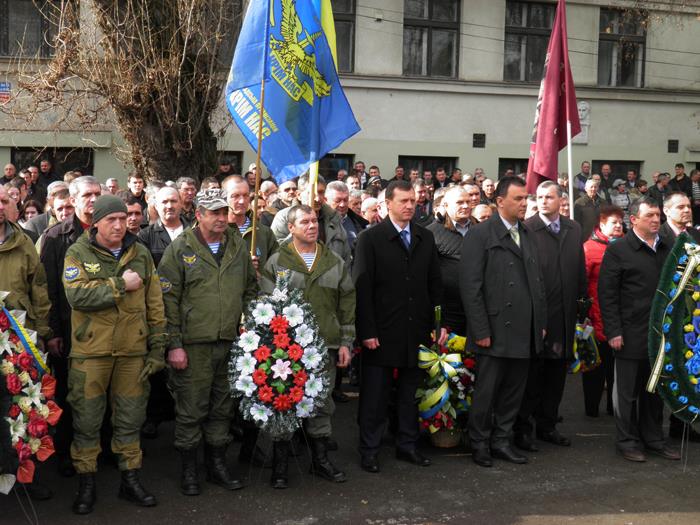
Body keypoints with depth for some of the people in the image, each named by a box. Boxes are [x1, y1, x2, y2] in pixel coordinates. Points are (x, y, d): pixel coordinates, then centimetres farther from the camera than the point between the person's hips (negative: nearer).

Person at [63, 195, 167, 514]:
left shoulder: (140, 254, 7)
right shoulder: (78, 253, -2)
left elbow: (155, 303, 9)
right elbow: (76, 295, -18)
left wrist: (158, 346, 5)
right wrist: (120, 285, -17)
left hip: (133, 350, 3)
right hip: (90, 350, -2)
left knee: (130, 418, 11)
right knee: (86, 419, 5)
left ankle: (130, 479, 24)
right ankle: (86, 484, 19)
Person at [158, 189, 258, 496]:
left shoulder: (239, 248, 10)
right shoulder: (180, 249, -4)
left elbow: (251, 290, 18)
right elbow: (168, 299, -6)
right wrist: (174, 344, -10)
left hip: (231, 344, 4)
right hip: (193, 345, -4)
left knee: (223, 408, 13)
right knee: (191, 410, 3)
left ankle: (217, 465, 27)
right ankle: (189, 471, 17)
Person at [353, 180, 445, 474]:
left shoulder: (426, 238, 9)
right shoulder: (370, 238, -4)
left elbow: (435, 284, 11)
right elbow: (362, 287, -8)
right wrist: (367, 331, -13)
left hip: (417, 331, 4)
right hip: (382, 333, -4)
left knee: (410, 392, 13)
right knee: (374, 395, 5)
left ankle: (407, 446, 24)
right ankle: (369, 450, 15)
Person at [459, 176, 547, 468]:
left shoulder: (527, 235, 13)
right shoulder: (480, 235, -7)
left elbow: (537, 281, 16)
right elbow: (470, 286, -11)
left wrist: (541, 322, 11)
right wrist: (480, 331, -14)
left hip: (525, 332, 6)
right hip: (495, 331, -6)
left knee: (513, 391, 12)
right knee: (486, 391, 4)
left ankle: (501, 441, 25)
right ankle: (479, 445, 18)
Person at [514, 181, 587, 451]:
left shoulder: (573, 229, 10)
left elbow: (580, 268, 16)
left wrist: (581, 299, 11)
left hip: (564, 317, 6)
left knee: (556, 373, 13)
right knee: (531, 373, 1)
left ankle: (547, 426, 26)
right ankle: (522, 429, 12)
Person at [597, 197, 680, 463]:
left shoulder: (667, 249, 9)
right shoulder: (618, 250, -6)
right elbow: (607, 294, -9)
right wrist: (613, 331, -14)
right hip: (631, 335, -5)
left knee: (655, 390, 14)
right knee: (627, 391, 6)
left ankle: (653, 439, 27)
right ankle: (627, 441, 17)